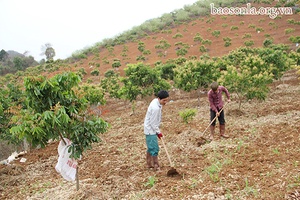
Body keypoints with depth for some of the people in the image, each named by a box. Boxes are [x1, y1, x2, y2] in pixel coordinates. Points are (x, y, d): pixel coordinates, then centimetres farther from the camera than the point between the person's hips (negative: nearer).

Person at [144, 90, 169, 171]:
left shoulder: (155, 102, 2)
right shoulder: (155, 108, -28)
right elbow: (153, 123, -22)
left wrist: (157, 130, 14)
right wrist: (158, 132, -9)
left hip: (150, 130, 10)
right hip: (151, 130, -10)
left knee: (150, 147, 19)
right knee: (155, 148, -4)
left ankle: (149, 164, 32)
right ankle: (156, 166, 4)